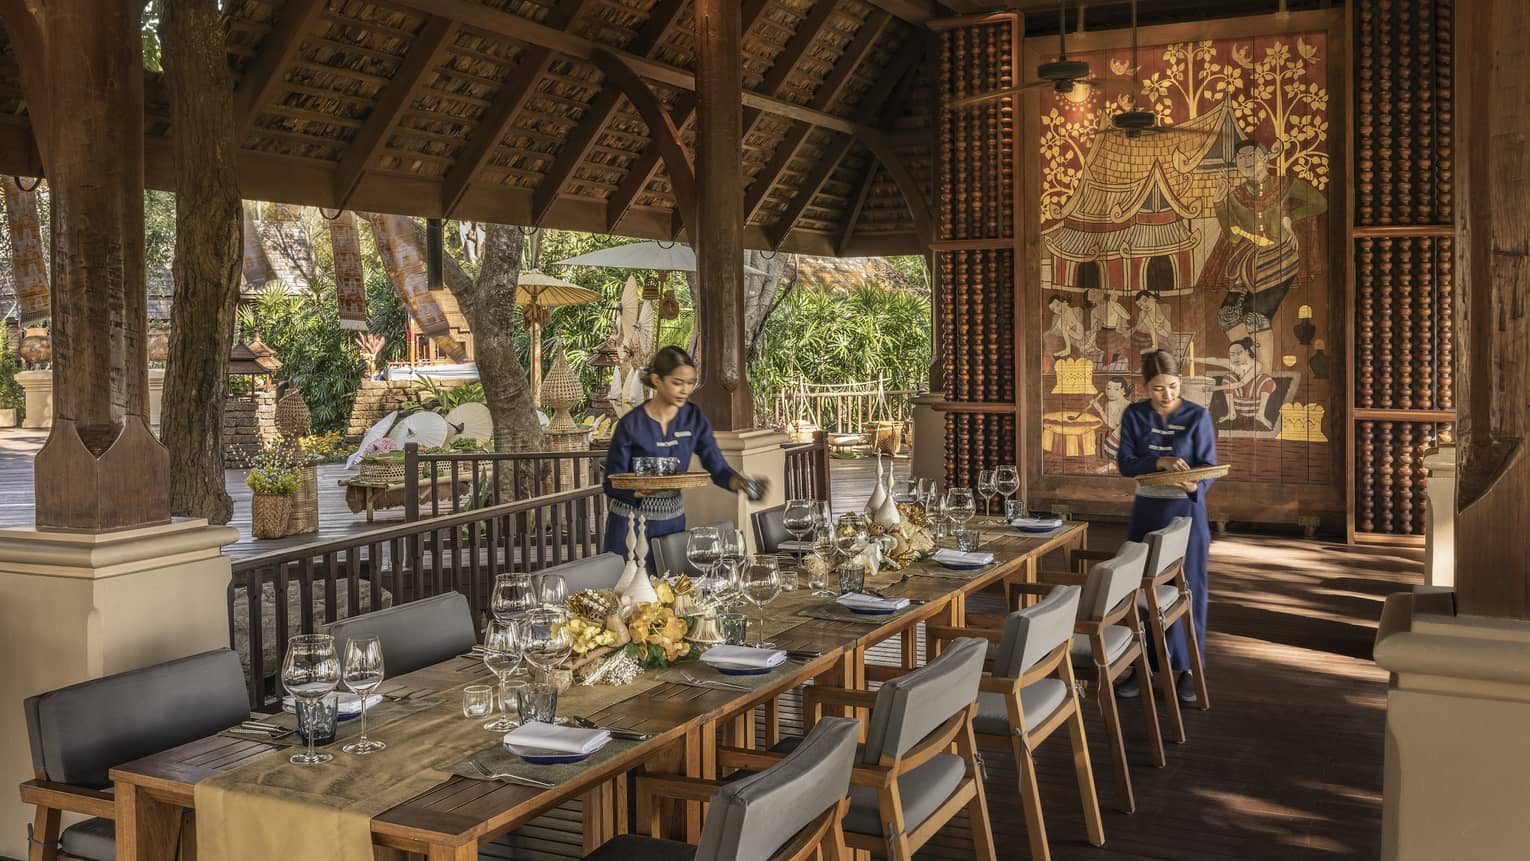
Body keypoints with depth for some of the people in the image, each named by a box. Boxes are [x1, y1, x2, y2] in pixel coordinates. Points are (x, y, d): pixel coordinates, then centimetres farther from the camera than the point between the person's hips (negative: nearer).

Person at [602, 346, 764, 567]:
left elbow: (717, 467, -8)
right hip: (630, 523, -4)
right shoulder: (630, 425, -14)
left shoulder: (694, 418, -2)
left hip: (673, 522, 4)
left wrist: (738, 481, -29)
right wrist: (639, 490, -30)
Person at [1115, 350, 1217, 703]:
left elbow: (1208, 466, -8)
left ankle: (1187, 669, 13)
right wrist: (1160, 462, -23)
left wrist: (1195, 486, -30)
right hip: (1146, 509, 2)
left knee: (1187, 589, 3)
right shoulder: (1134, 415, 0)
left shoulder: (1197, 416, -6)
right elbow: (1125, 463, -5)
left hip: (1186, 510, -2)